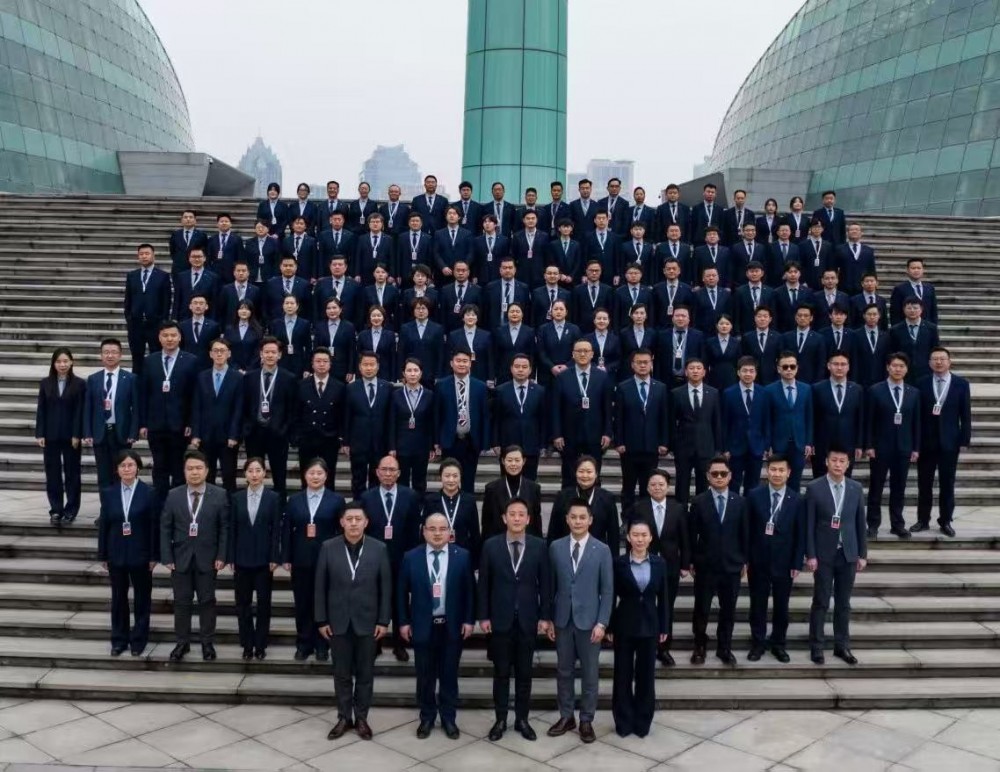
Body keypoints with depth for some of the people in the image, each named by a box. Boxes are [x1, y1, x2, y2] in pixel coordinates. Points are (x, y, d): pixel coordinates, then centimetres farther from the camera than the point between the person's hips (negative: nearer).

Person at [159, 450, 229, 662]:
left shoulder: (220, 495, -3)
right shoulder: (173, 495, 1)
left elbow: (225, 528, -3)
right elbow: (165, 528, 2)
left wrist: (221, 556, -8)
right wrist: (167, 557, -5)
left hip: (207, 558, -1)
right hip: (180, 557, 1)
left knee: (207, 601, 7)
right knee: (181, 602, 8)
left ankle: (207, 643, 18)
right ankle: (182, 642, 20)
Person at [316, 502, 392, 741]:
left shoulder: (379, 549, -5)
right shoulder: (328, 548, -4)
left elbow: (385, 587, -1)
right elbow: (320, 586, 0)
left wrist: (384, 620, -4)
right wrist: (321, 620, -3)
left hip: (367, 621, 0)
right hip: (338, 621, 0)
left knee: (365, 673, 9)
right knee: (342, 673, 10)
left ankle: (361, 717, 22)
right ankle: (344, 717, 23)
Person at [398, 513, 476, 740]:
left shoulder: (462, 556, -2)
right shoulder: (411, 557, -2)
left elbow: (469, 590, 1)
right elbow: (402, 592, 3)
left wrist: (469, 620, -4)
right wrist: (404, 622, -1)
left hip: (452, 626, 0)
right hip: (423, 626, 0)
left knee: (449, 675, 10)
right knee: (425, 676, 9)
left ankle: (449, 719, 23)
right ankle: (427, 718, 24)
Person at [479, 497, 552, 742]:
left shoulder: (539, 545, -1)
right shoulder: (491, 545, -2)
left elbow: (545, 583, 1)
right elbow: (483, 584, 0)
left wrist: (545, 616, -2)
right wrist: (483, 616, -4)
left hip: (528, 619, 1)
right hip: (500, 619, 0)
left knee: (524, 673, 9)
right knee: (501, 673, 8)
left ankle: (522, 720, 21)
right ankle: (500, 720, 19)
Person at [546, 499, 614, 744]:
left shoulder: (602, 550, -4)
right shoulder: (556, 547, 1)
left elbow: (607, 590, -3)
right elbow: (551, 586, 4)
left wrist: (602, 623, -9)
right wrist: (549, 619, 2)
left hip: (589, 620, -2)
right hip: (562, 620, 2)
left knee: (589, 673, 6)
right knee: (564, 671, 10)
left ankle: (586, 720, 18)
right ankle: (566, 717, 23)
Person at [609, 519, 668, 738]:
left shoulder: (659, 563, 0)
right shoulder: (619, 563, -6)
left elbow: (662, 598, 4)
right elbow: (612, 596, -2)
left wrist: (664, 627, 3)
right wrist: (609, 626, -4)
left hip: (649, 625, 1)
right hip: (624, 625, -1)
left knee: (646, 674, 8)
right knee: (623, 674, 6)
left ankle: (642, 721, 21)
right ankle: (624, 722, 18)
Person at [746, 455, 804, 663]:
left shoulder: (797, 500, -3)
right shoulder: (754, 495, -4)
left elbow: (800, 534, -1)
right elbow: (747, 528, -1)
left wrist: (797, 563, -4)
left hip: (784, 562, 0)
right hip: (758, 560, 0)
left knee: (781, 605, 11)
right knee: (758, 604, 9)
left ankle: (778, 643, 25)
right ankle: (758, 643, 21)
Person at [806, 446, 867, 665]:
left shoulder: (856, 488, 3)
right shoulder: (814, 488, -7)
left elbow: (860, 523, 7)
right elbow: (809, 524, -7)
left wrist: (862, 554, 5)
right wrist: (810, 555, -10)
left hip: (848, 554, 3)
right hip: (824, 554, -3)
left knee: (844, 603, 11)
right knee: (821, 602, 3)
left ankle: (842, 646, 21)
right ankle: (816, 647, 12)